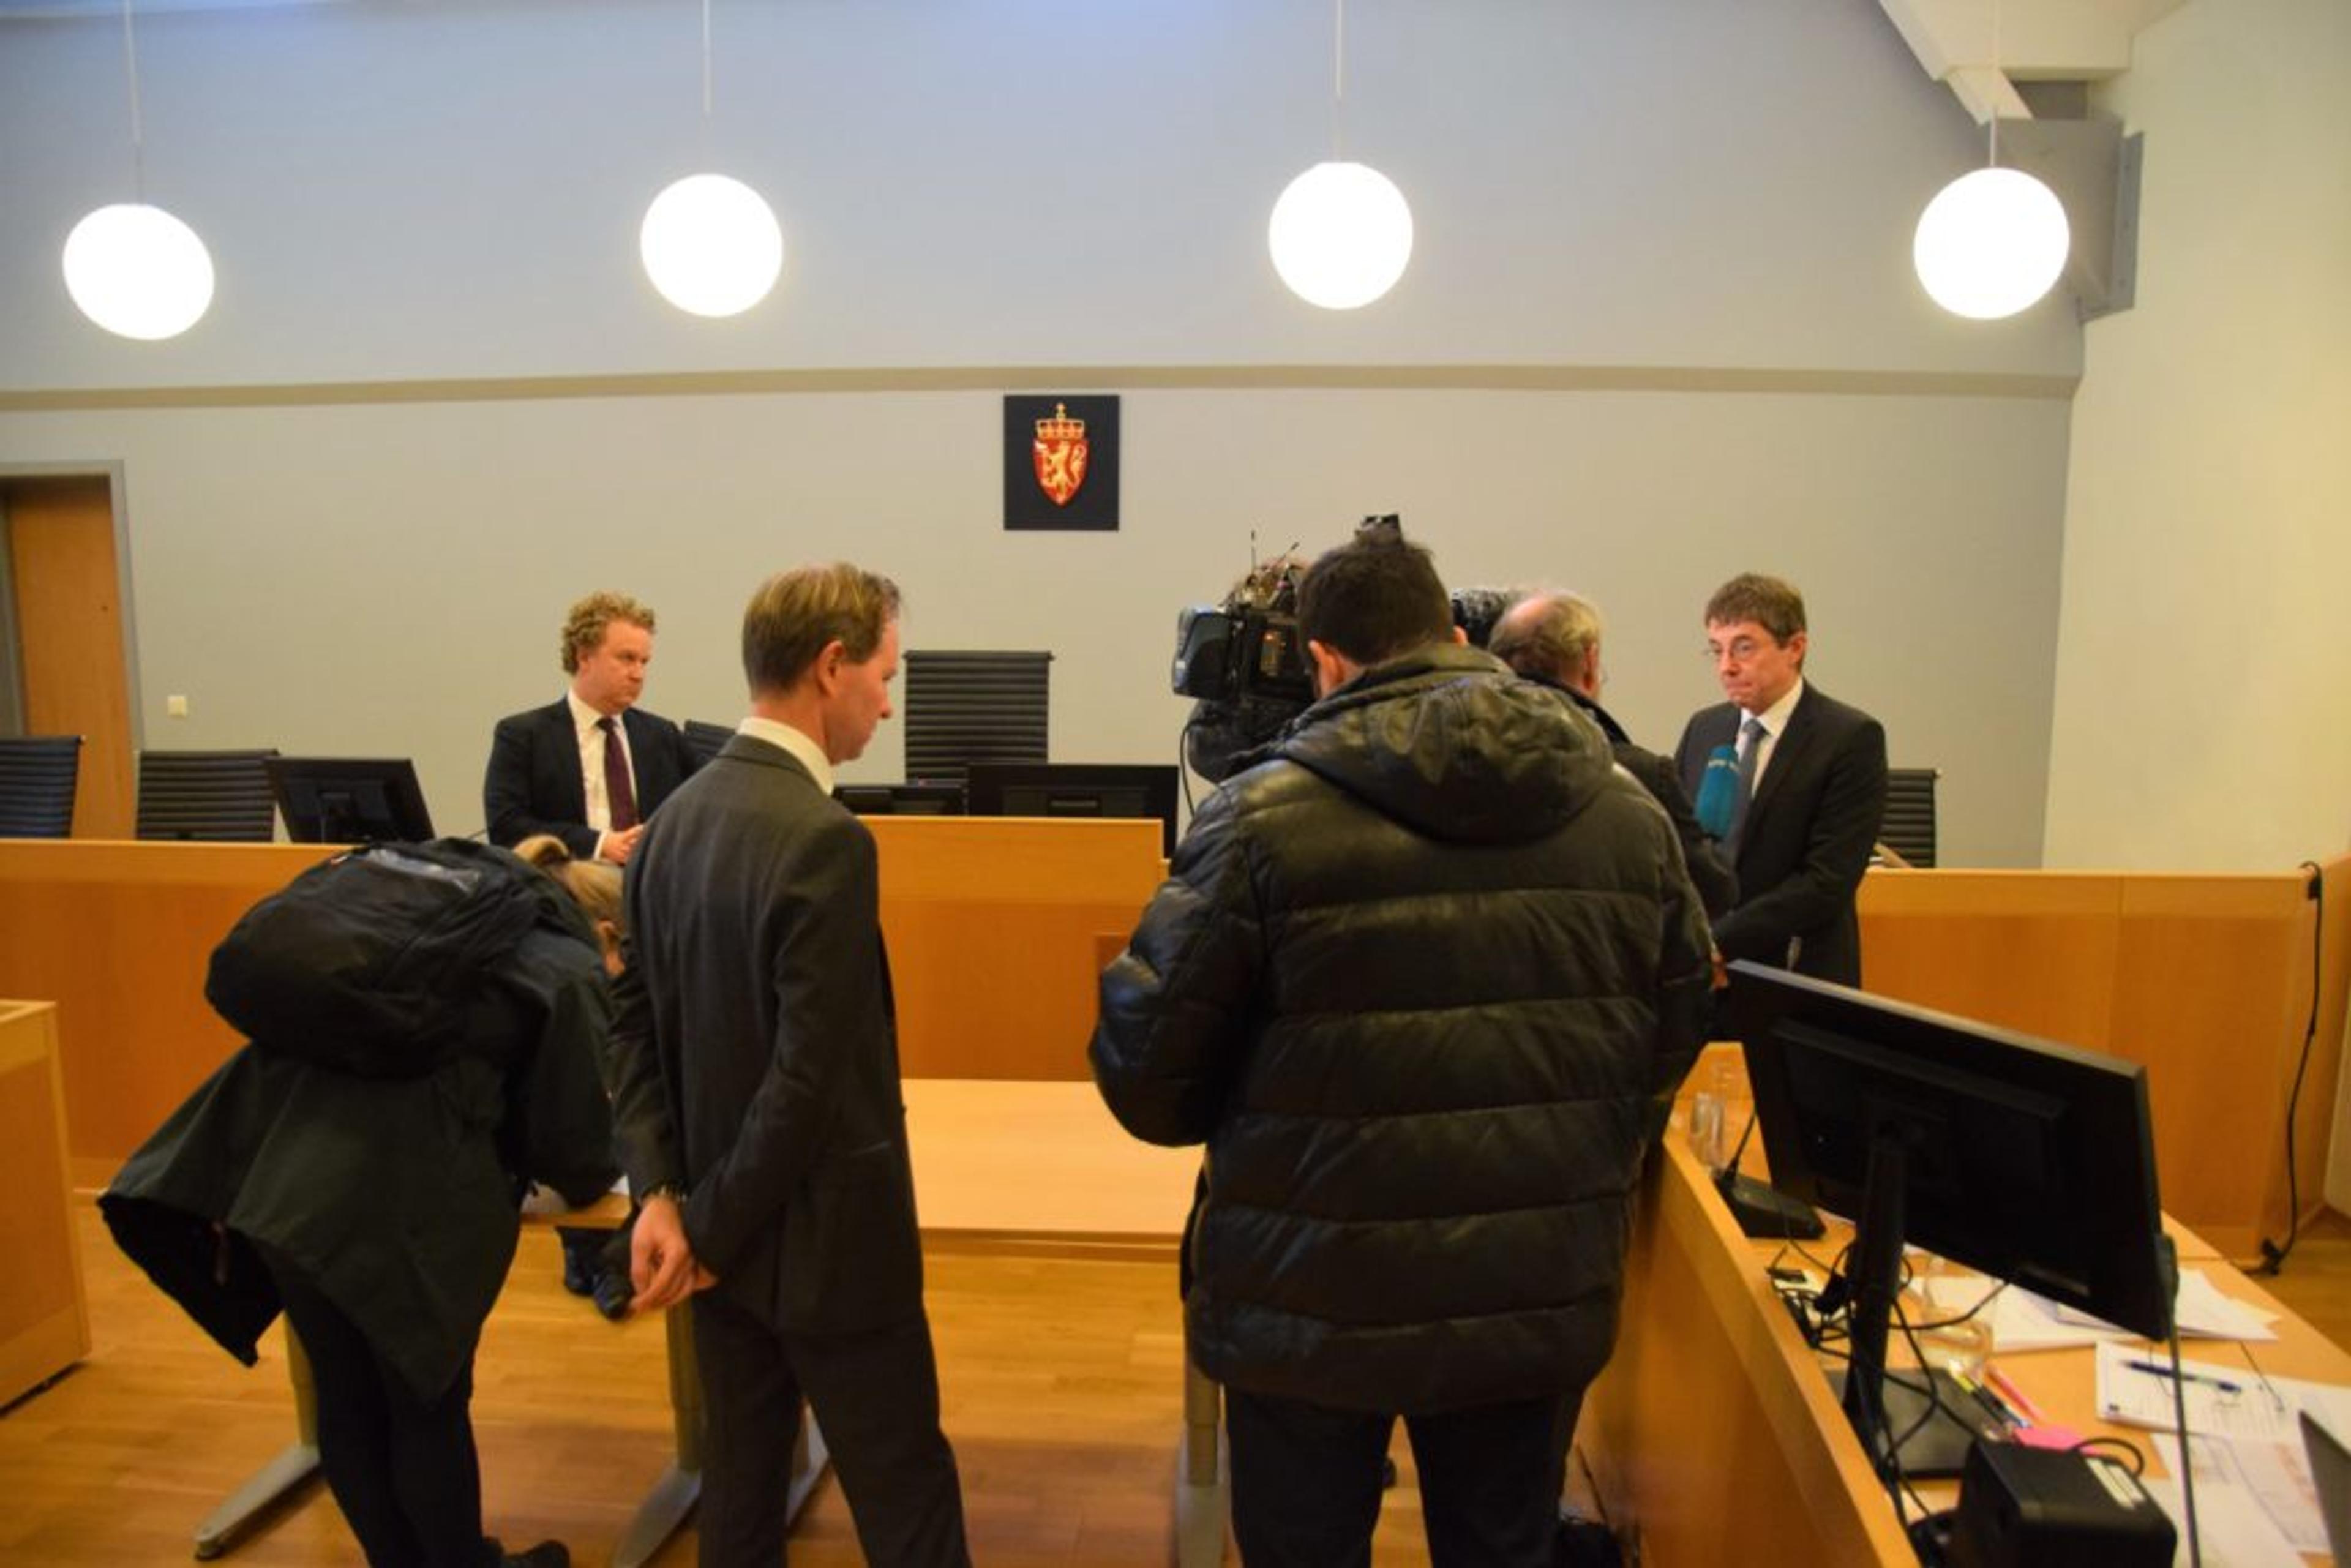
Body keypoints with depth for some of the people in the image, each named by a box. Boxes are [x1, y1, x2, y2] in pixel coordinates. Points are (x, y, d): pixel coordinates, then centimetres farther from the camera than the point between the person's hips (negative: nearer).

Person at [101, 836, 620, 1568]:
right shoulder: (567, 971, 3)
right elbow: (573, 1135, 5)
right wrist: (584, 1181, 29)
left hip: (280, 1164, 7)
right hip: (404, 1196, -7)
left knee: (346, 1400, 21)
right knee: (429, 1405, 15)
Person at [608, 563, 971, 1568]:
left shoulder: (676, 817, 2)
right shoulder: (824, 838, -24)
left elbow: (637, 1021, 3)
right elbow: (810, 1076, -25)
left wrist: (662, 1195, -3)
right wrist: (714, 1229, -12)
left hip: (721, 1223, 8)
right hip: (820, 1233, -8)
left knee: (741, 1472, 21)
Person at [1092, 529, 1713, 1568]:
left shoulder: (1261, 819, -15)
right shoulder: (1628, 814, -2)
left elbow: (1145, 1067, -12)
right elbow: (1672, 1039, 6)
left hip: (1316, 1305, -3)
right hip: (1544, 1300, 4)